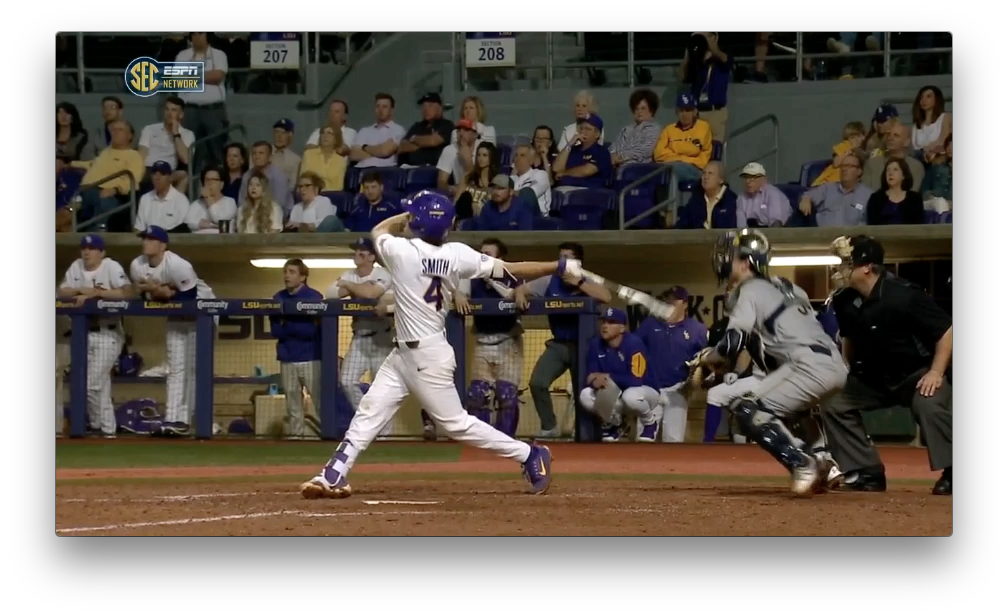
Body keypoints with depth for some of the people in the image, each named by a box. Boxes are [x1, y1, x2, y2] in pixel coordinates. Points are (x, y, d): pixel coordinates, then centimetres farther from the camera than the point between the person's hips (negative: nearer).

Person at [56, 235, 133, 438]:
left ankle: (99, 426, 6)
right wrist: (80, 291, -15)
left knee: (92, 384, -9)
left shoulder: (112, 267, -11)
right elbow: (61, 293, 4)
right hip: (84, 332, 6)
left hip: (108, 333, -6)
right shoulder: (76, 267, 6)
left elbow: (127, 292, -23)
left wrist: (96, 293, -24)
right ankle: (105, 427, 17)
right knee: (101, 382, 11)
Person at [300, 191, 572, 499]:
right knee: (370, 412, 7)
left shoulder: (402, 251, -19)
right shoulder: (457, 255, -3)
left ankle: (530, 455, 6)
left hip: (427, 356, -8)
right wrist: (560, 267, -1)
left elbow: (379, 230, 5)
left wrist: (412, 215, 14)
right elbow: (510, 270, -7)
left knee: (455, 423, -1)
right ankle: (334, 477, 6)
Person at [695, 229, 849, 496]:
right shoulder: (784, 287, 25)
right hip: (836, 366, 9)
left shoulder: (750, 290, 0)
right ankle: (821, 462, 13)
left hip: (810, 365, -9)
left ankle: (803, 465, -18)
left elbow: (733, 345, -8)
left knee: (747, 411, -7)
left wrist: (706, 357, 10)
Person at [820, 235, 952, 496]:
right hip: (873, 377, 7)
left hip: (916, 373, -7)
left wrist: (936, 372, -27)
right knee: (834, 405, -2)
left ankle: (950, 472, -25)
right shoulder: (844, 300, -9)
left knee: (930, 406, -34)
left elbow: (946, 330, -23)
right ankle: (867, 473, 0)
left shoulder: (903, 296, -27)